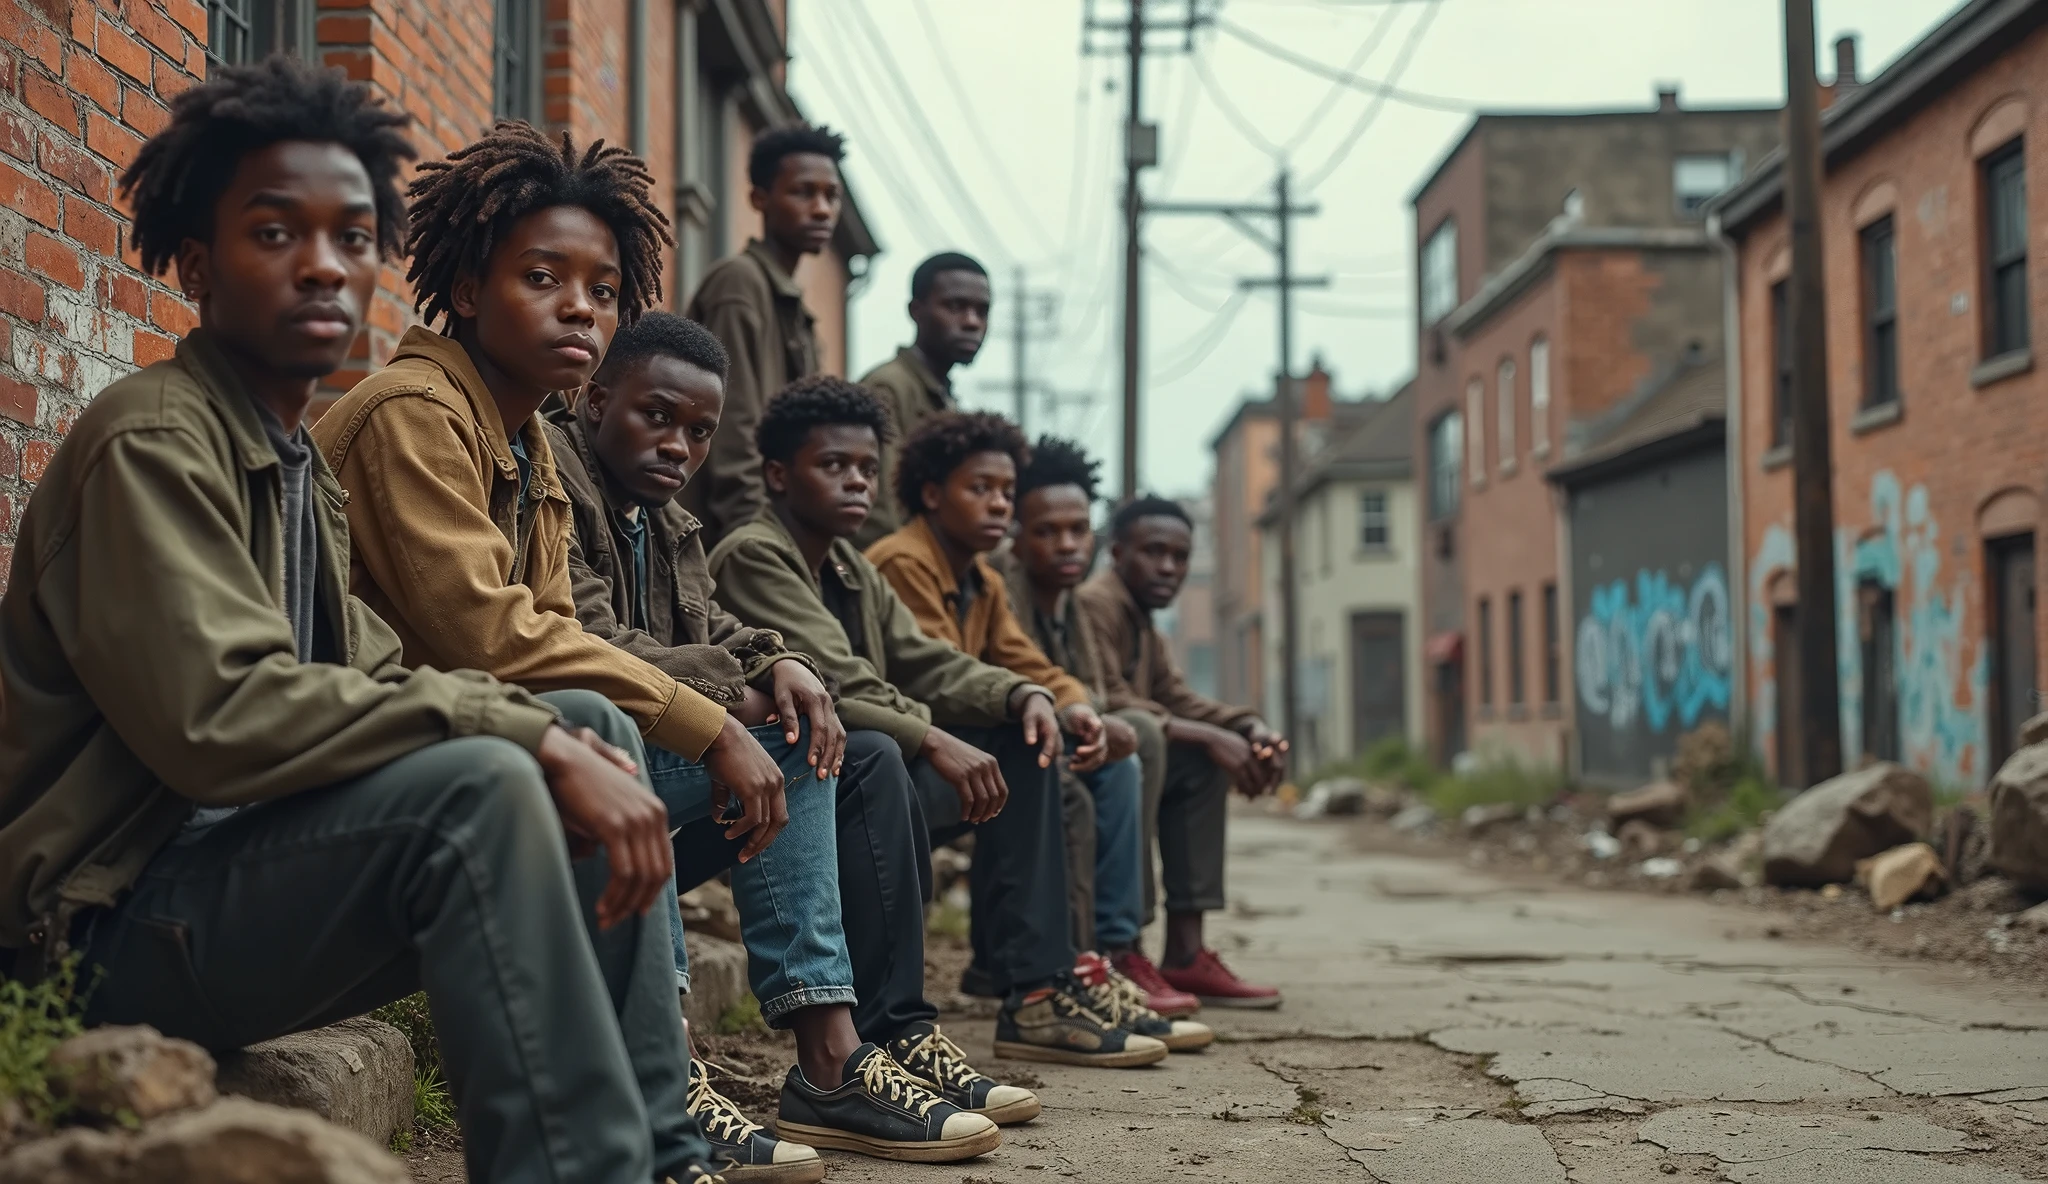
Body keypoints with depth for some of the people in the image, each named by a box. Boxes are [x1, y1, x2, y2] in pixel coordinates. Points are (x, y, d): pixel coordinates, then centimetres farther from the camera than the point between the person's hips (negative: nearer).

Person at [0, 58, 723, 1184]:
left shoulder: (299, 462, 18)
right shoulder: (153, 439, -13)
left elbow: (367, 684, 11)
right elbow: (215, 714, -26)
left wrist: (559, 736, -9)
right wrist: (528, 733, -26)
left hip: (245, 855, 9)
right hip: (121, 917, -9)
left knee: (596, 726, 4)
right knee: (477, 784, -30)